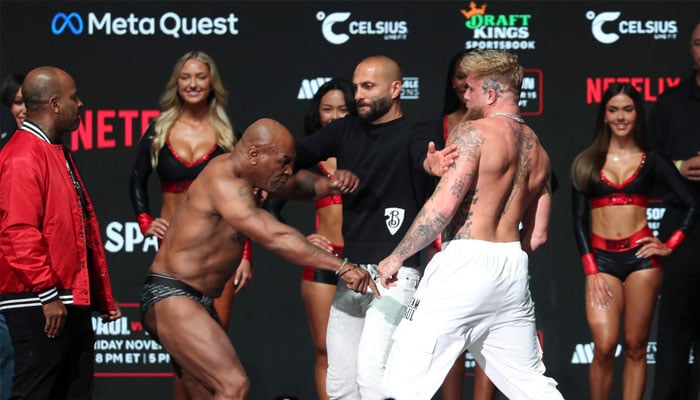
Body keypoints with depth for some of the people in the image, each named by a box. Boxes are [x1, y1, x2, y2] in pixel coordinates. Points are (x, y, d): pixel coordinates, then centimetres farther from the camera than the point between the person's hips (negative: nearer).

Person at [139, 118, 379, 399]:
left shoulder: (240, 173, 9)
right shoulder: (223, 183, -20)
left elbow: (297, 184, 21)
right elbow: (276, 238, -29)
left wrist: (330, 185, -3)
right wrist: (341, 267, -30)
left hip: (198, 302, 11)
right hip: (170, 296, -11)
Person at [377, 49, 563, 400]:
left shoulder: (472, 133, -8)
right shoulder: (537, 149, 16)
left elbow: (443, 206, -17)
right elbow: (537, 235, 18)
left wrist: (397, 256, -9)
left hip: (465, 262, -8)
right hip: (514, 265, 8)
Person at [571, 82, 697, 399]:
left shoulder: (651, 161, 7)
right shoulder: (587, 163, 7)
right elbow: (579, 221, 5)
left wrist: (670, 246, -1)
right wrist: (591, 272, -3)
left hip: (641, 257, 0)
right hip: (602, 259, 0)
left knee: (635, 348, 0)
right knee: (604, 347, -12)